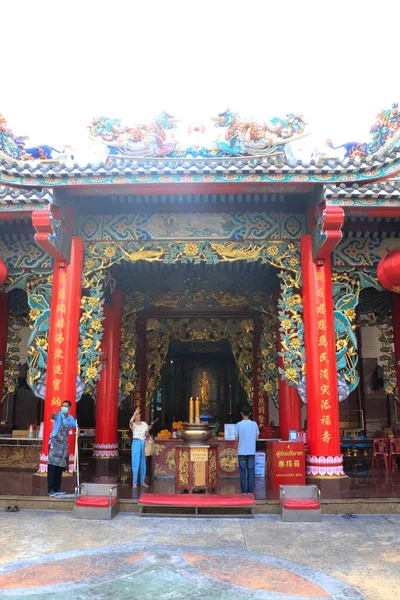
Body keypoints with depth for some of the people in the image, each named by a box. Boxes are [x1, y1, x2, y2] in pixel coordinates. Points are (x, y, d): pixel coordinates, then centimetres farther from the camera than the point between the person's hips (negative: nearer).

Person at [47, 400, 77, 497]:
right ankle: (51, 490, -8)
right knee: (52, 466, -9)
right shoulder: (58, 415, -7)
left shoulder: (70, 418, 9)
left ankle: (57, 489, 15)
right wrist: (54, 415, -53)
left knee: (60, 467, 8)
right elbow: (52, 417, -29)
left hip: (64, 444, 6)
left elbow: (76, 426, 20)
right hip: (55, 442, -6)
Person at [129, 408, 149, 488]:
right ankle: (134, 483, -4)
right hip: (136, 443, -4)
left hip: (143, 443, 4)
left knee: (143, 464, 8)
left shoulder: (144, 424, 12)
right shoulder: (133, 425, 0)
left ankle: (142, 482, 18)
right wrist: (135, 413, -20)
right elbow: (130, 421, -24)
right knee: (136, 463, -7)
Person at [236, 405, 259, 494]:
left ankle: (244, 492, 7)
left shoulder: (239, 424, -6)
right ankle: (250, 491, 9)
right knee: (251, 472, 8)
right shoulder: (254, 424, -1)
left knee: (243, 472, 5)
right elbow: (257, 438, 2)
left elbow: (236, 438, -3)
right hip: (251, 452, 1)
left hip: (242, 452, -1)